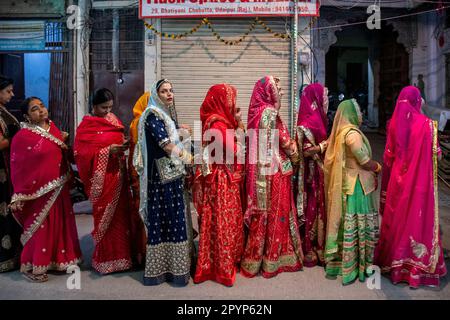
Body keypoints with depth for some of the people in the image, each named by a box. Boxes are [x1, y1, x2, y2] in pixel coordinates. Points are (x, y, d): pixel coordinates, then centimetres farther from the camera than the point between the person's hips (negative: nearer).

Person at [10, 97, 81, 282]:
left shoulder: (53, 128, 6)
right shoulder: (22, 137, -14)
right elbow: (18, 168, -12)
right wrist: (21, 196, -12)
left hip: (58, 189, 7)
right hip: (38, 189, -7)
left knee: (59, 224, 14)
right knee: (39, 227, 2)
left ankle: (57, 260, 30)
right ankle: (32, 266, 17)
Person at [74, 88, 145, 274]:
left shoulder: (114, 119, 11)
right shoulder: (86, 126, -6)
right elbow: (81, 153, -12)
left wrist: (124, 145, -5)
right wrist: (107, 151, -20)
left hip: (118, 173, 5)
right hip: (101, 177, -5)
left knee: (121, 213, 7)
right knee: (106, 216, 1)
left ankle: (123, 253, 20)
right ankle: (106, 259, 14)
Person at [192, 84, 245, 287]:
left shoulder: (222, 121, 12)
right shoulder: (218, 124, -18)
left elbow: (232, 148, 12)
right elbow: (233, 151, -20)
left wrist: (237, 123, 7)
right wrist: (239, 125, -11)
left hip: (226, 179, 10)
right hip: (222, 180, -10)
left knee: (223, 221, 15)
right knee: (224, 221, 0)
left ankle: (221, 262, 26)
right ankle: (223, 268, 11)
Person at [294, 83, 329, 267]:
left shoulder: (317, 118, 11)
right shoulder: (307, 122, -17)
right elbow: (307, 150, -22)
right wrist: (328, 143, -16)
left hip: (320, 172, 9)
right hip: (312, 174, -9)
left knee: (319, 208, 14)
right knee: (312, 210, -1)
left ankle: (318, 248, 25)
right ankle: (310, 252, 10)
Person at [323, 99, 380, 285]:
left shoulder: (340, 132, 10)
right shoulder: (353, 133, -18)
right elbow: (365, 161, -16)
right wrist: (379, 167, 1)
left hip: (344, 182, 9)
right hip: (356, 184, -9)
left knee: (344, 221, 15)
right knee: (356, 224, 1)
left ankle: (337, 261, 24)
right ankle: (352, 267, 11)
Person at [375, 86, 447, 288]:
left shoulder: (394, 123, -2)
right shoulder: (426, 123, -12)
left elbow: (388, 156, 3)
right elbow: (435, 153, -8)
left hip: (398, 179, 4)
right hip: (419, 180, -4)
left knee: (397, 217, 14)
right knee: (418, 218, 4)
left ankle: (394, 260, 27)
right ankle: (418, 265, 12)